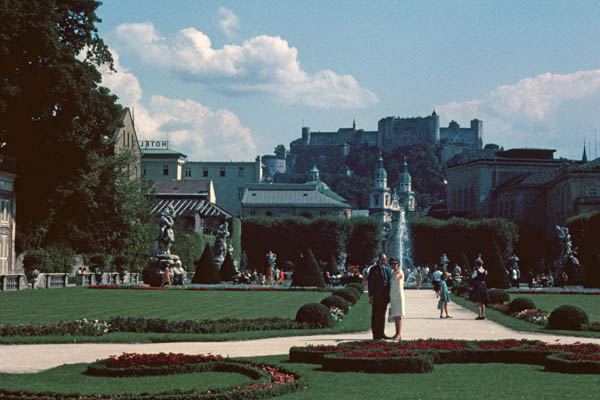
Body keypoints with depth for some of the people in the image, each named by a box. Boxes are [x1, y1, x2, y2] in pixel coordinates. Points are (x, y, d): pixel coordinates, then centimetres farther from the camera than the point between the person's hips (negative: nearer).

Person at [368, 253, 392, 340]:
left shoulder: (387, 269, 16)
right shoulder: (373, 269, -3)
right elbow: (370, 283, -7)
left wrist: (389, 295, 14)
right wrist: (371, 296, -13)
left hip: (385, 296, 6)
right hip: (376, 296, -6)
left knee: (382, 315, 11)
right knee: (375, 316, -5)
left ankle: (381, 334, 17)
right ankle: (376, 335, -4)